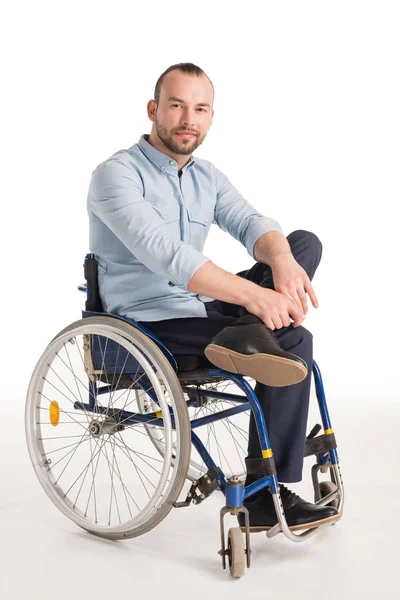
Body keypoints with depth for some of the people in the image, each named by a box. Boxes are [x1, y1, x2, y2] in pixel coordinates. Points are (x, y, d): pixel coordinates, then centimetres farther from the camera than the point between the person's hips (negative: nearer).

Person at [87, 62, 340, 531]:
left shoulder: (207, 177, 11)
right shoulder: (116, 175, -13)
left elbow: (251, 224, -7)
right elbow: (163, 253, -30)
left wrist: (282, 260, -32)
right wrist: (251, 293, -40)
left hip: (201, 307, 8)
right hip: (148, 325, -8)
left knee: (305, 243, -8)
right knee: (294, 342, -22)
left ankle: (245, 335, -31)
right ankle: (264, 496, -17)